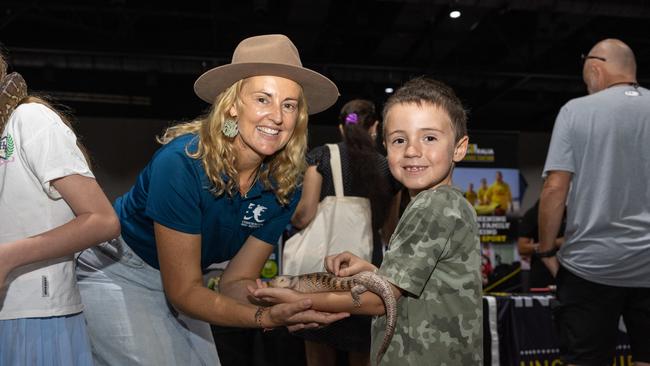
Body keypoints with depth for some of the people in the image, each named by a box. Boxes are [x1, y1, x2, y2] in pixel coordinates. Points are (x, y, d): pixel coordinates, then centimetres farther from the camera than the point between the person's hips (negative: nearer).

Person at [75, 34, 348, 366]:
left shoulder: (283, 187, -14)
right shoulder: (182, 161, -31)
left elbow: (235, 282, -10)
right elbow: (184, 291, -26)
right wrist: (263, 318, -40)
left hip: (179, 280, 5)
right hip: (115, 273, -5)